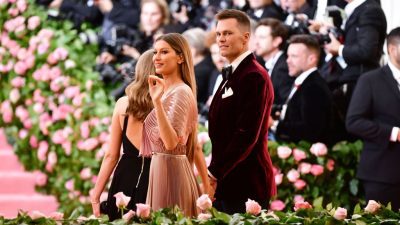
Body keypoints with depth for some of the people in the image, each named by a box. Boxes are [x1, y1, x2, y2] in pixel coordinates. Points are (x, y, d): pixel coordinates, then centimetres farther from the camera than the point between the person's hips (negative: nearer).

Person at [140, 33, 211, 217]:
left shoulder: (181, 92, -13)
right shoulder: (168, 91, 15)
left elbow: (171, 142, -24)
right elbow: (194, 146, 16)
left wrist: (157, 102, -31)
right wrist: (206, 186, 18)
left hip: (170, 172, -9)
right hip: (161, 170, 9)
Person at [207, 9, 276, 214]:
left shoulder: (254, 77, -13)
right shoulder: (232, 76, 19)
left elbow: (246, 135, -19)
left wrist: (214, 173, -17)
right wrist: (214, 173, 14)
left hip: (246, 185, -9)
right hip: (225, 183, 9)